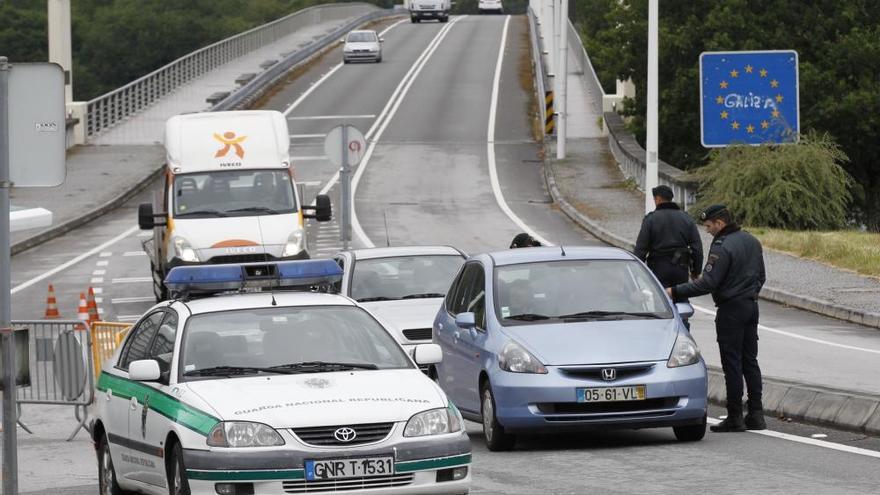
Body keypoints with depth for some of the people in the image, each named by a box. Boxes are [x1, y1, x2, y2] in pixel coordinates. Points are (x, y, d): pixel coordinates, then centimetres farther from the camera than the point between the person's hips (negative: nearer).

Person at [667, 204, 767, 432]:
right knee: (750, 361, 12)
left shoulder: (722, 248, -19)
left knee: (732, 364, -4)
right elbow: (761, 276, 17)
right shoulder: (751, 241, 9)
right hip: (751, 307, 8)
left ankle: (735, 417, -3)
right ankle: (756, 414, 12)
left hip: (730, 310, -8)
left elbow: (707, 283, -22)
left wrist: (675, 291, -17)